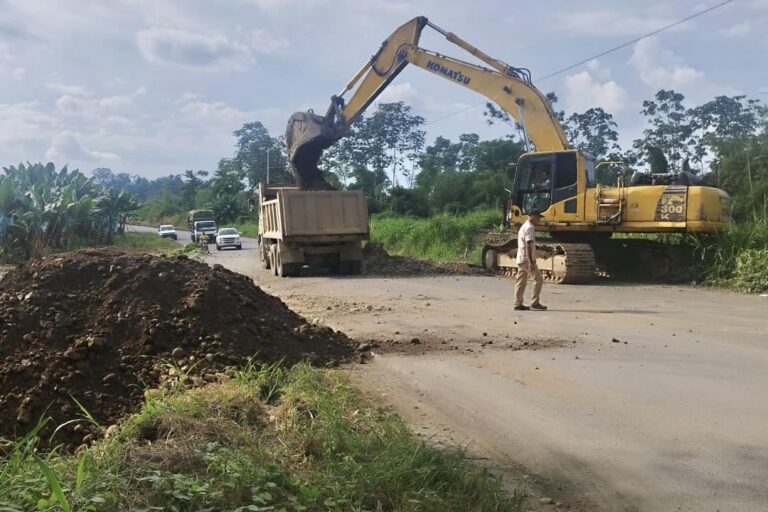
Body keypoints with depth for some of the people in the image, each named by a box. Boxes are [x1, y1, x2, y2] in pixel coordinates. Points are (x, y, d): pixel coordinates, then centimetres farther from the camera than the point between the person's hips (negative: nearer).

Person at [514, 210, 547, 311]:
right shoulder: (530, 228, -13)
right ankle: (534, 303, -2)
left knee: (521, 282, 8)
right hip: (527, 259, -10)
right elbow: (528, 246, -21)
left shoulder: (524, 226, 19)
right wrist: (531, 262, -24)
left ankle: (518, 304, 9)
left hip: (521, 259, 10)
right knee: (538, 279, -4)